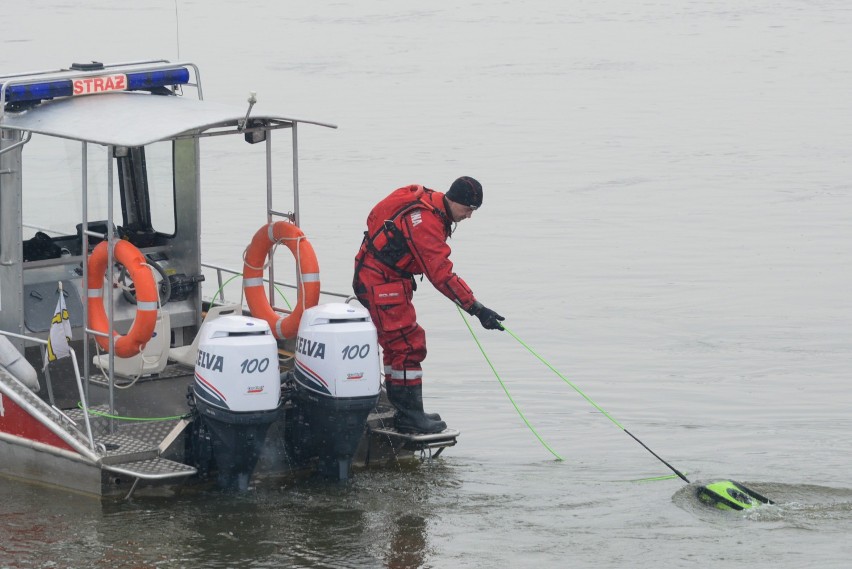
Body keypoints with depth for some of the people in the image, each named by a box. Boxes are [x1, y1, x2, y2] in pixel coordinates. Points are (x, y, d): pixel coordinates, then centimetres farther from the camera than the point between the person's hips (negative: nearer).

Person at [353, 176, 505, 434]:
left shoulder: (428, 202, 5)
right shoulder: (425, 221, -26)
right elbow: (441, 275, -29)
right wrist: (476, 309, -29)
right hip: (382, 285, -11)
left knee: (398, 345, 16)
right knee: (408, 346, -11)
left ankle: (405, 410, 24)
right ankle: (410, 417, -10)